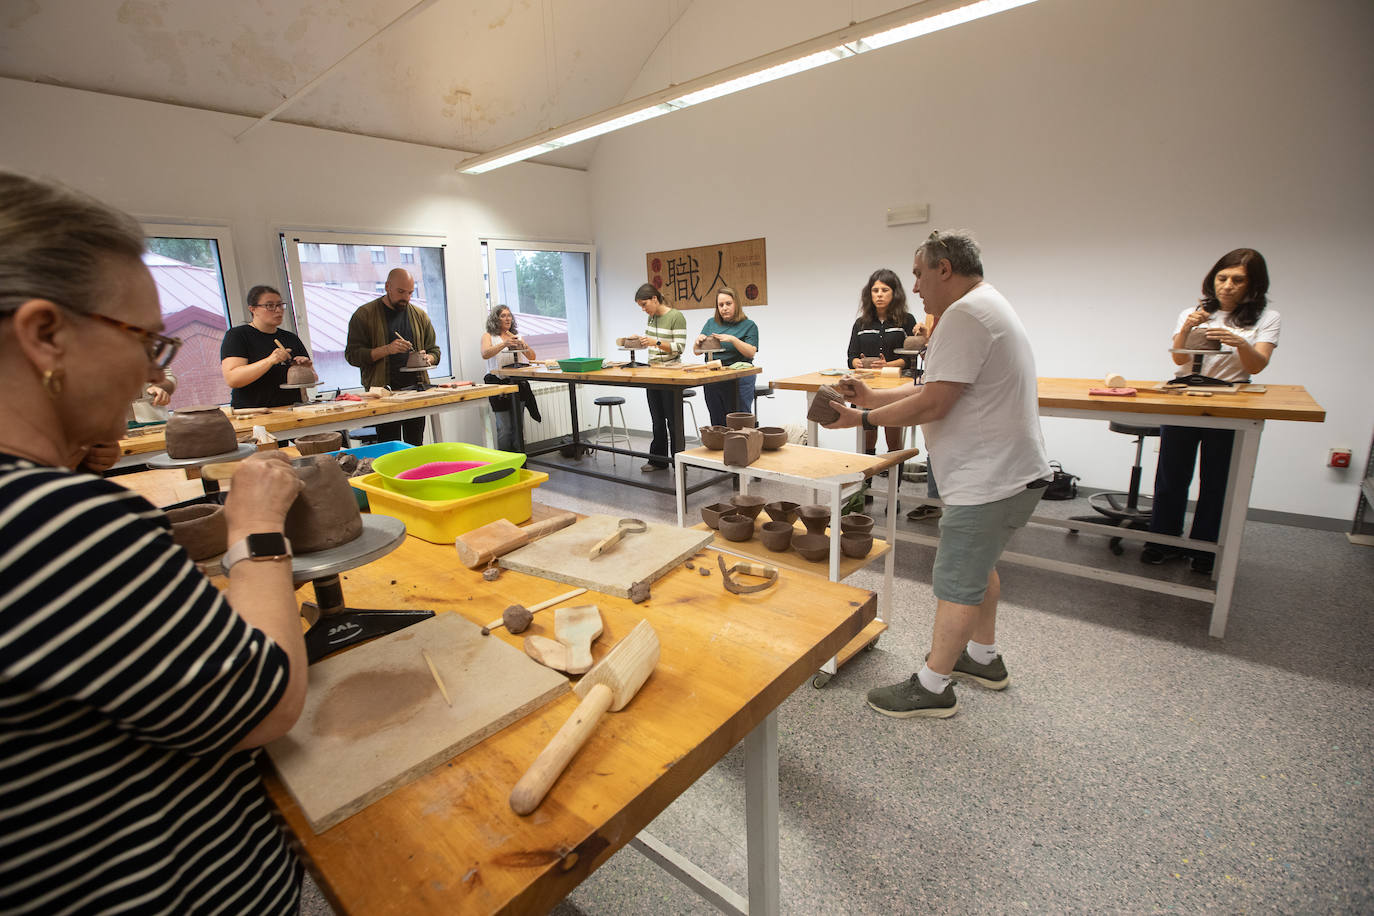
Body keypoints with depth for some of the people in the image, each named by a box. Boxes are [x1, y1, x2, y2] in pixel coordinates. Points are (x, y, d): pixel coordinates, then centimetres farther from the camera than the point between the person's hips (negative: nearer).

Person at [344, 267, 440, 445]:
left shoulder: (419, 315, 13)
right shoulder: (364, 315, 2)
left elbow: (434, 350, 20)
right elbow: (352, 354, -4)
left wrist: (428, 358, -4)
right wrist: (386, 350, -18)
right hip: (383, 390, -3)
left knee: (416, 446, 5)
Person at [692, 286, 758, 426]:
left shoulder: (749, 325, 1)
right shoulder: (711, 323, 12)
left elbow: (751, 353, -10)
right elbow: (696, 351, 13)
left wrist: (733, 340, -23)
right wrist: (698, 340, -9)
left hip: (739, 380, -4)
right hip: (713, 381, 4)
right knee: (717, 423, 8)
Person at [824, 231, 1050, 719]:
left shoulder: (964, 314, -19)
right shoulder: (988, 306, 16)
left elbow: (932, 405, -23)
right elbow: (937, 388, 15)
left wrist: (862, 418, -14)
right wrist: (874, 397, 9)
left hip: (991, 479, -11)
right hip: (1007, 472, 11)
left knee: (957, 584, -1)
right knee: (978, 564, 24)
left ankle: (932, 686, 14)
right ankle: (984, 657, 41)